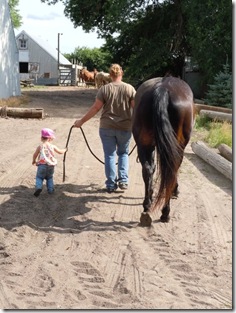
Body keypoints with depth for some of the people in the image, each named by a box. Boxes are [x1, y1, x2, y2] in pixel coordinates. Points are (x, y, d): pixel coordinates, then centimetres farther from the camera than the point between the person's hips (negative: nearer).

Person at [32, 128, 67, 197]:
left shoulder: (40, 146, -2)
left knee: (39, 177, 6)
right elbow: (60, 152, 16)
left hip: (42, 165, -2)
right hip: (51, 166, 2)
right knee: (49, 178, 20)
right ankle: (50, 189, 13)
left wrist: (34, 161, 26)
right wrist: (65, 150, 38)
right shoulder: (53, 146, 2)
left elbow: (35, 155, 6)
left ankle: (38, 187, -16)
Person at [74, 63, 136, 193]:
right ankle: (123, 180, 7)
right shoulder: (130, 88, -3)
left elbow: (95, 108, -6)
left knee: (110, 155, 9)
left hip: (107, 127, -1)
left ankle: (111, 184, 11)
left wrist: (81, 121, 2)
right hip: (125, 127, 1)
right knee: (123, 153, 18)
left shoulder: (104, 89, -5)